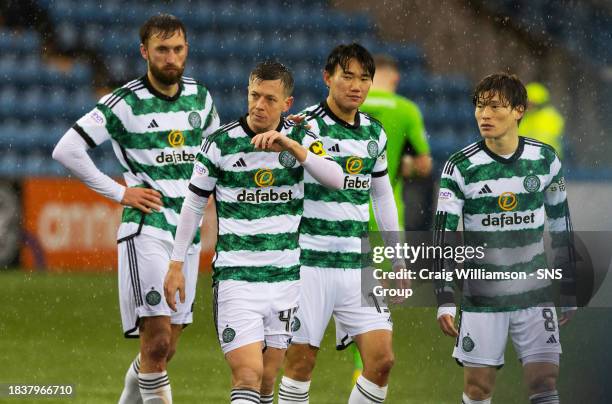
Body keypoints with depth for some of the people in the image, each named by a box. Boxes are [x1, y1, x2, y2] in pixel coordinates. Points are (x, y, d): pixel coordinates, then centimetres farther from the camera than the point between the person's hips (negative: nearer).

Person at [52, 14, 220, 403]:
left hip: (189, 228, 6)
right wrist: (119, 192, -10)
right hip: (146, 226, -6)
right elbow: (67, 150, -12)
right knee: (157, 341, -15)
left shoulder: (200, 97, 9)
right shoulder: (125, 103, -9)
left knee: (166, 348, 10)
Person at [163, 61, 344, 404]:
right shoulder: (221, 143, -3)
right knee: (248, 376, -16)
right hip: (236, 277, -3)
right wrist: (177, 264, 5)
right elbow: (194, 204, 6)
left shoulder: (300, 139, 2)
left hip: (285, 277, 3)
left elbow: (336, 180, -15)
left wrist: (291, 146, -27)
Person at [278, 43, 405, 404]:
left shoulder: (374, 133, 10)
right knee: (301, 359, 0)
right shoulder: (307, 125, -8)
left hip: (360, 265, 5)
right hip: (310, 262, -5)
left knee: (382, 359, -4)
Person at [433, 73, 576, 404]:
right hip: (482, 298, -2)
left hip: (535, 293, 2)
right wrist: (444, 301, -15)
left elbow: (561, 227, 10)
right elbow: (443, 236, -8)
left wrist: (569, 292, 12)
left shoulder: (545, 160, 0)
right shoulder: (460, 167, -8)